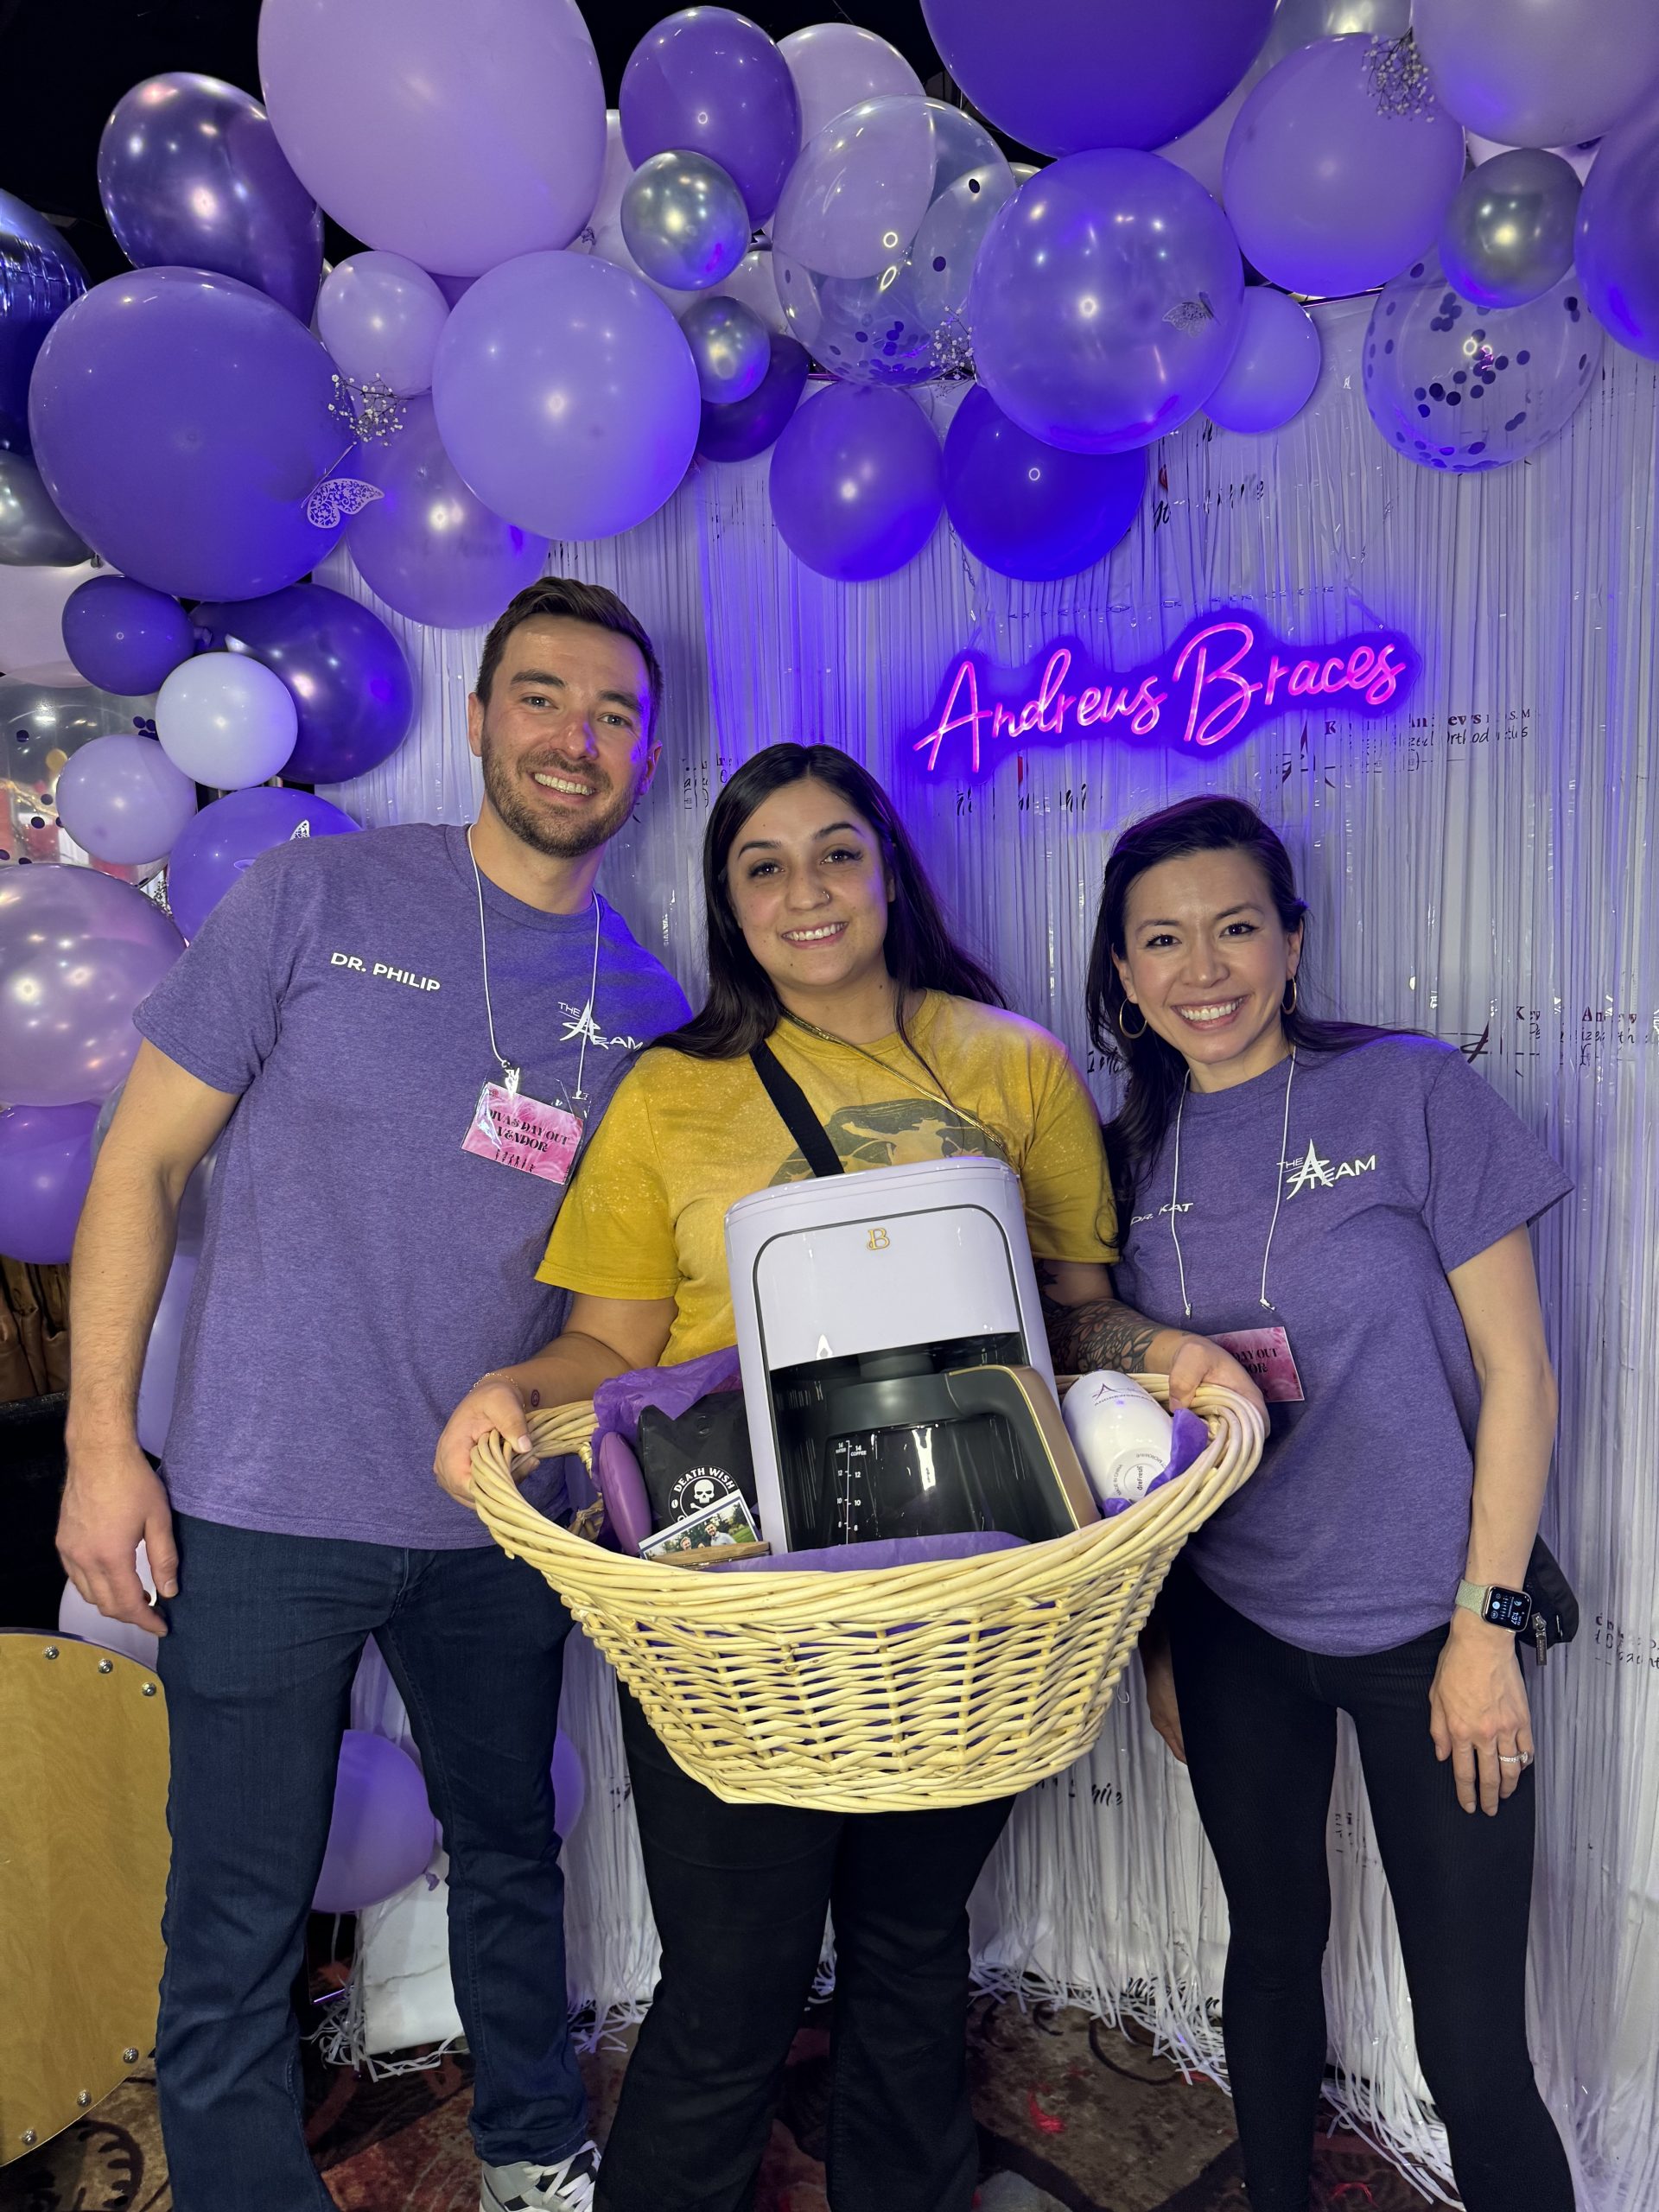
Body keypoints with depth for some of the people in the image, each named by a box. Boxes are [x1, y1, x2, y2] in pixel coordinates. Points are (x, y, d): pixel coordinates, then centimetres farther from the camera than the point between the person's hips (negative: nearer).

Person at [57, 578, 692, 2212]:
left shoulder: (647, 1007, 2)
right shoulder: (317, 897, -6)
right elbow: (141, 1162, -4)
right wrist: (101, 1443, -8)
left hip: (493, 1522, 4)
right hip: (263, 1514, -3)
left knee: (510, 1858, 21)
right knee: (238, 1928, 8)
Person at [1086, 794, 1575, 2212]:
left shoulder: (1414, 1094, -10)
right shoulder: (1135, 1155, 1)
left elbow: (1516, 1375, -7)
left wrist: (1485, 1623, -10)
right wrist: (1152, 1637, 10)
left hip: (1424, 1620, -3)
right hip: (1231, 1627, 4)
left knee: (1473, 2046, 2)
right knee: (1272, 1944, 21)